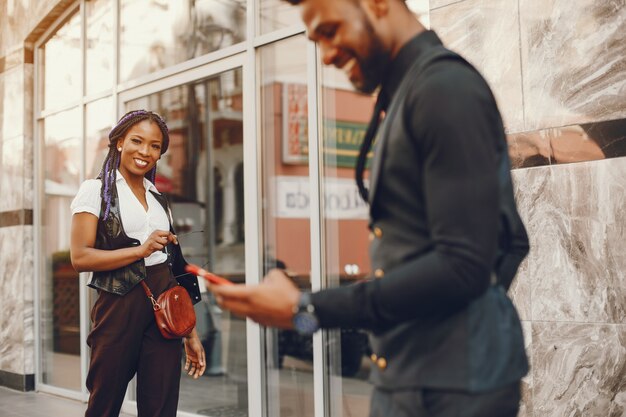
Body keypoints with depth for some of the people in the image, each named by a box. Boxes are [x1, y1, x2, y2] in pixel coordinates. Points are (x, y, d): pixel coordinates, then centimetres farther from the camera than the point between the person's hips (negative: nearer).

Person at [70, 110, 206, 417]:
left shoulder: (159, 198, 17)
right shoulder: (96, 190, 1)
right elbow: (80, 257, -9)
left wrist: (191, 333, 12)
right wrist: (140, 250, -17)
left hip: (164, 310, 5)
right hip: (119, 307, -4)